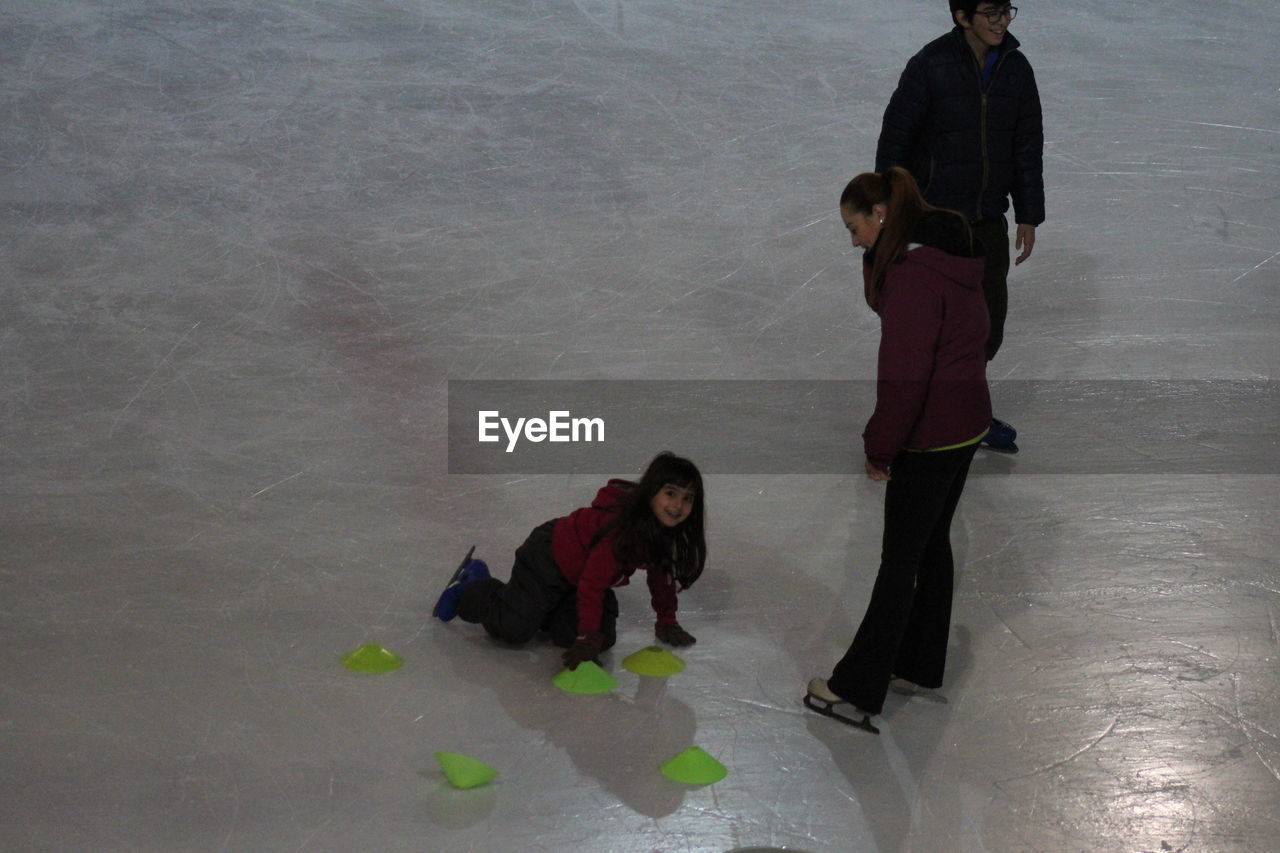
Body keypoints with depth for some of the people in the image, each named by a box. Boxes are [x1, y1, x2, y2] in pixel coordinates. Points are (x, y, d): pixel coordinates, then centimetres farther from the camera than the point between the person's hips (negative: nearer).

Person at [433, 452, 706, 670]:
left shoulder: (668, 530, -10)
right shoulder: (622, 523, -37)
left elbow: (660, 574, 9)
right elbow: (593, 583, -34)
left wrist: (666, 622, 8)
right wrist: (587, 639, -32)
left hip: (582, 573, 9)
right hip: (550, 558, -9)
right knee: (515, 628, -16)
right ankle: (472, 590, 20)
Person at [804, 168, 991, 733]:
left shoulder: (913, 275, -24)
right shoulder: (944, 252, 7)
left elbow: (904, 376, -23)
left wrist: (880, 449, -16)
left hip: (929, 440, -10)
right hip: (965, 426, 10)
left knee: (899, 560, -2)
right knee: (932, 543, 21)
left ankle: (858, 690, 7)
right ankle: (921, 664, 35)